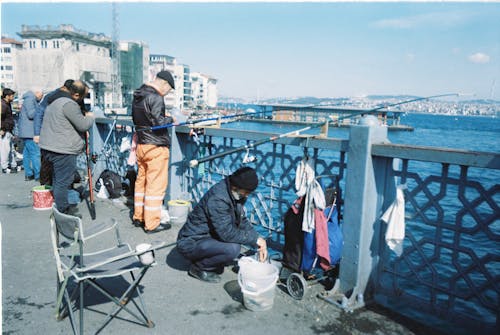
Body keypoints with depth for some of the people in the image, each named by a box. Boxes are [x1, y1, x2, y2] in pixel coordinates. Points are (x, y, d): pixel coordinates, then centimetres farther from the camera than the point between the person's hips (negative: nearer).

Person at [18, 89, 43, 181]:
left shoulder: (32, 100, 22)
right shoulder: (30, 99, -10)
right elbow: (31, 114, -20)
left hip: (27, 132, 11)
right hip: (30, 132, -11)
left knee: (27, 153, 11)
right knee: (36, 153, -10)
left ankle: (28, 174, 15)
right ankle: (38, 175, -9)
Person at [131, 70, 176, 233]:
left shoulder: (137, 96, 12)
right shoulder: (156, 98, -16)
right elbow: (158, 123, -23)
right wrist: (170, 119, -4)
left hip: (141, 145, 9)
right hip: (156, 147, -9)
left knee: (141, 181, 17)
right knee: (156, 185, -4)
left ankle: (138, 217, 26)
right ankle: (151, 224, 1)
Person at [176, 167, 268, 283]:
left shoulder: (235, 193, -2)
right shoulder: (217, 199, -29)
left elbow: (242, 220, 6)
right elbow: (227, 234, -30)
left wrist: (258, 240, -6)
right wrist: (255, 240, -20)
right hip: (191, 243, -9)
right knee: (233, 248, -28)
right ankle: (198, 268, -2)